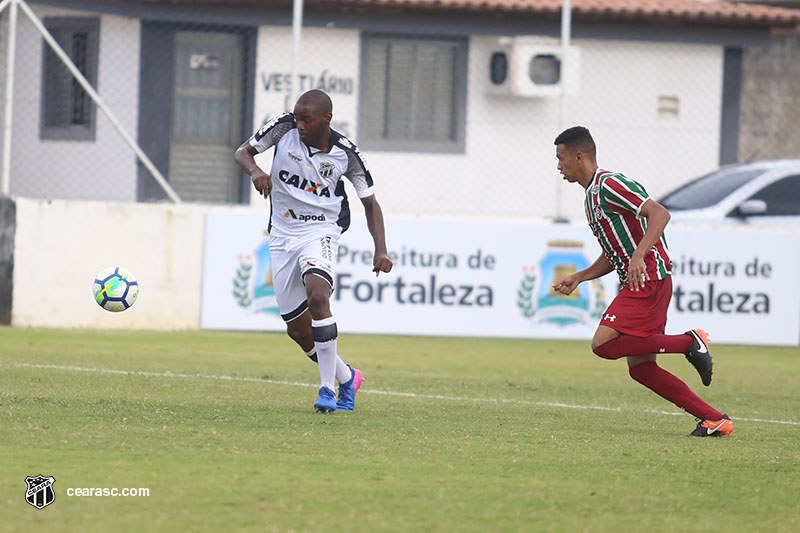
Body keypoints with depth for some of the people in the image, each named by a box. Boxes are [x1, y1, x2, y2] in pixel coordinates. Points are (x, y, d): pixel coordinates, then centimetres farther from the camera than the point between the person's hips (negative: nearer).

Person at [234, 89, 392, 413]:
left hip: (320, 231, -3)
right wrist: (254, 171, -21)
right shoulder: (284, 128, -7)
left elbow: (370, 203, 1)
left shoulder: (345, 154, -9)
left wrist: (381, 250, -10)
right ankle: (347, 378, 29)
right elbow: (242, 152, 3)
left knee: (317, 295, -32)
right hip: (282, 236, 3)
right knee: (298, 329, 4)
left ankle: (327, 387, -27)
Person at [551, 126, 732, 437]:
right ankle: (714, 420, 3)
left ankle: (689, 342, -11)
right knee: (640, 368, 3)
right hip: (637, 283, 10)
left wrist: (639, 256, -32)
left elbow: (659, 214, -21)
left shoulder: (609, 184, -10)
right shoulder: (592, 197, 22)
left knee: (603, 344, -17)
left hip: (649, 279, -10)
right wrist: (577, 278, 15)